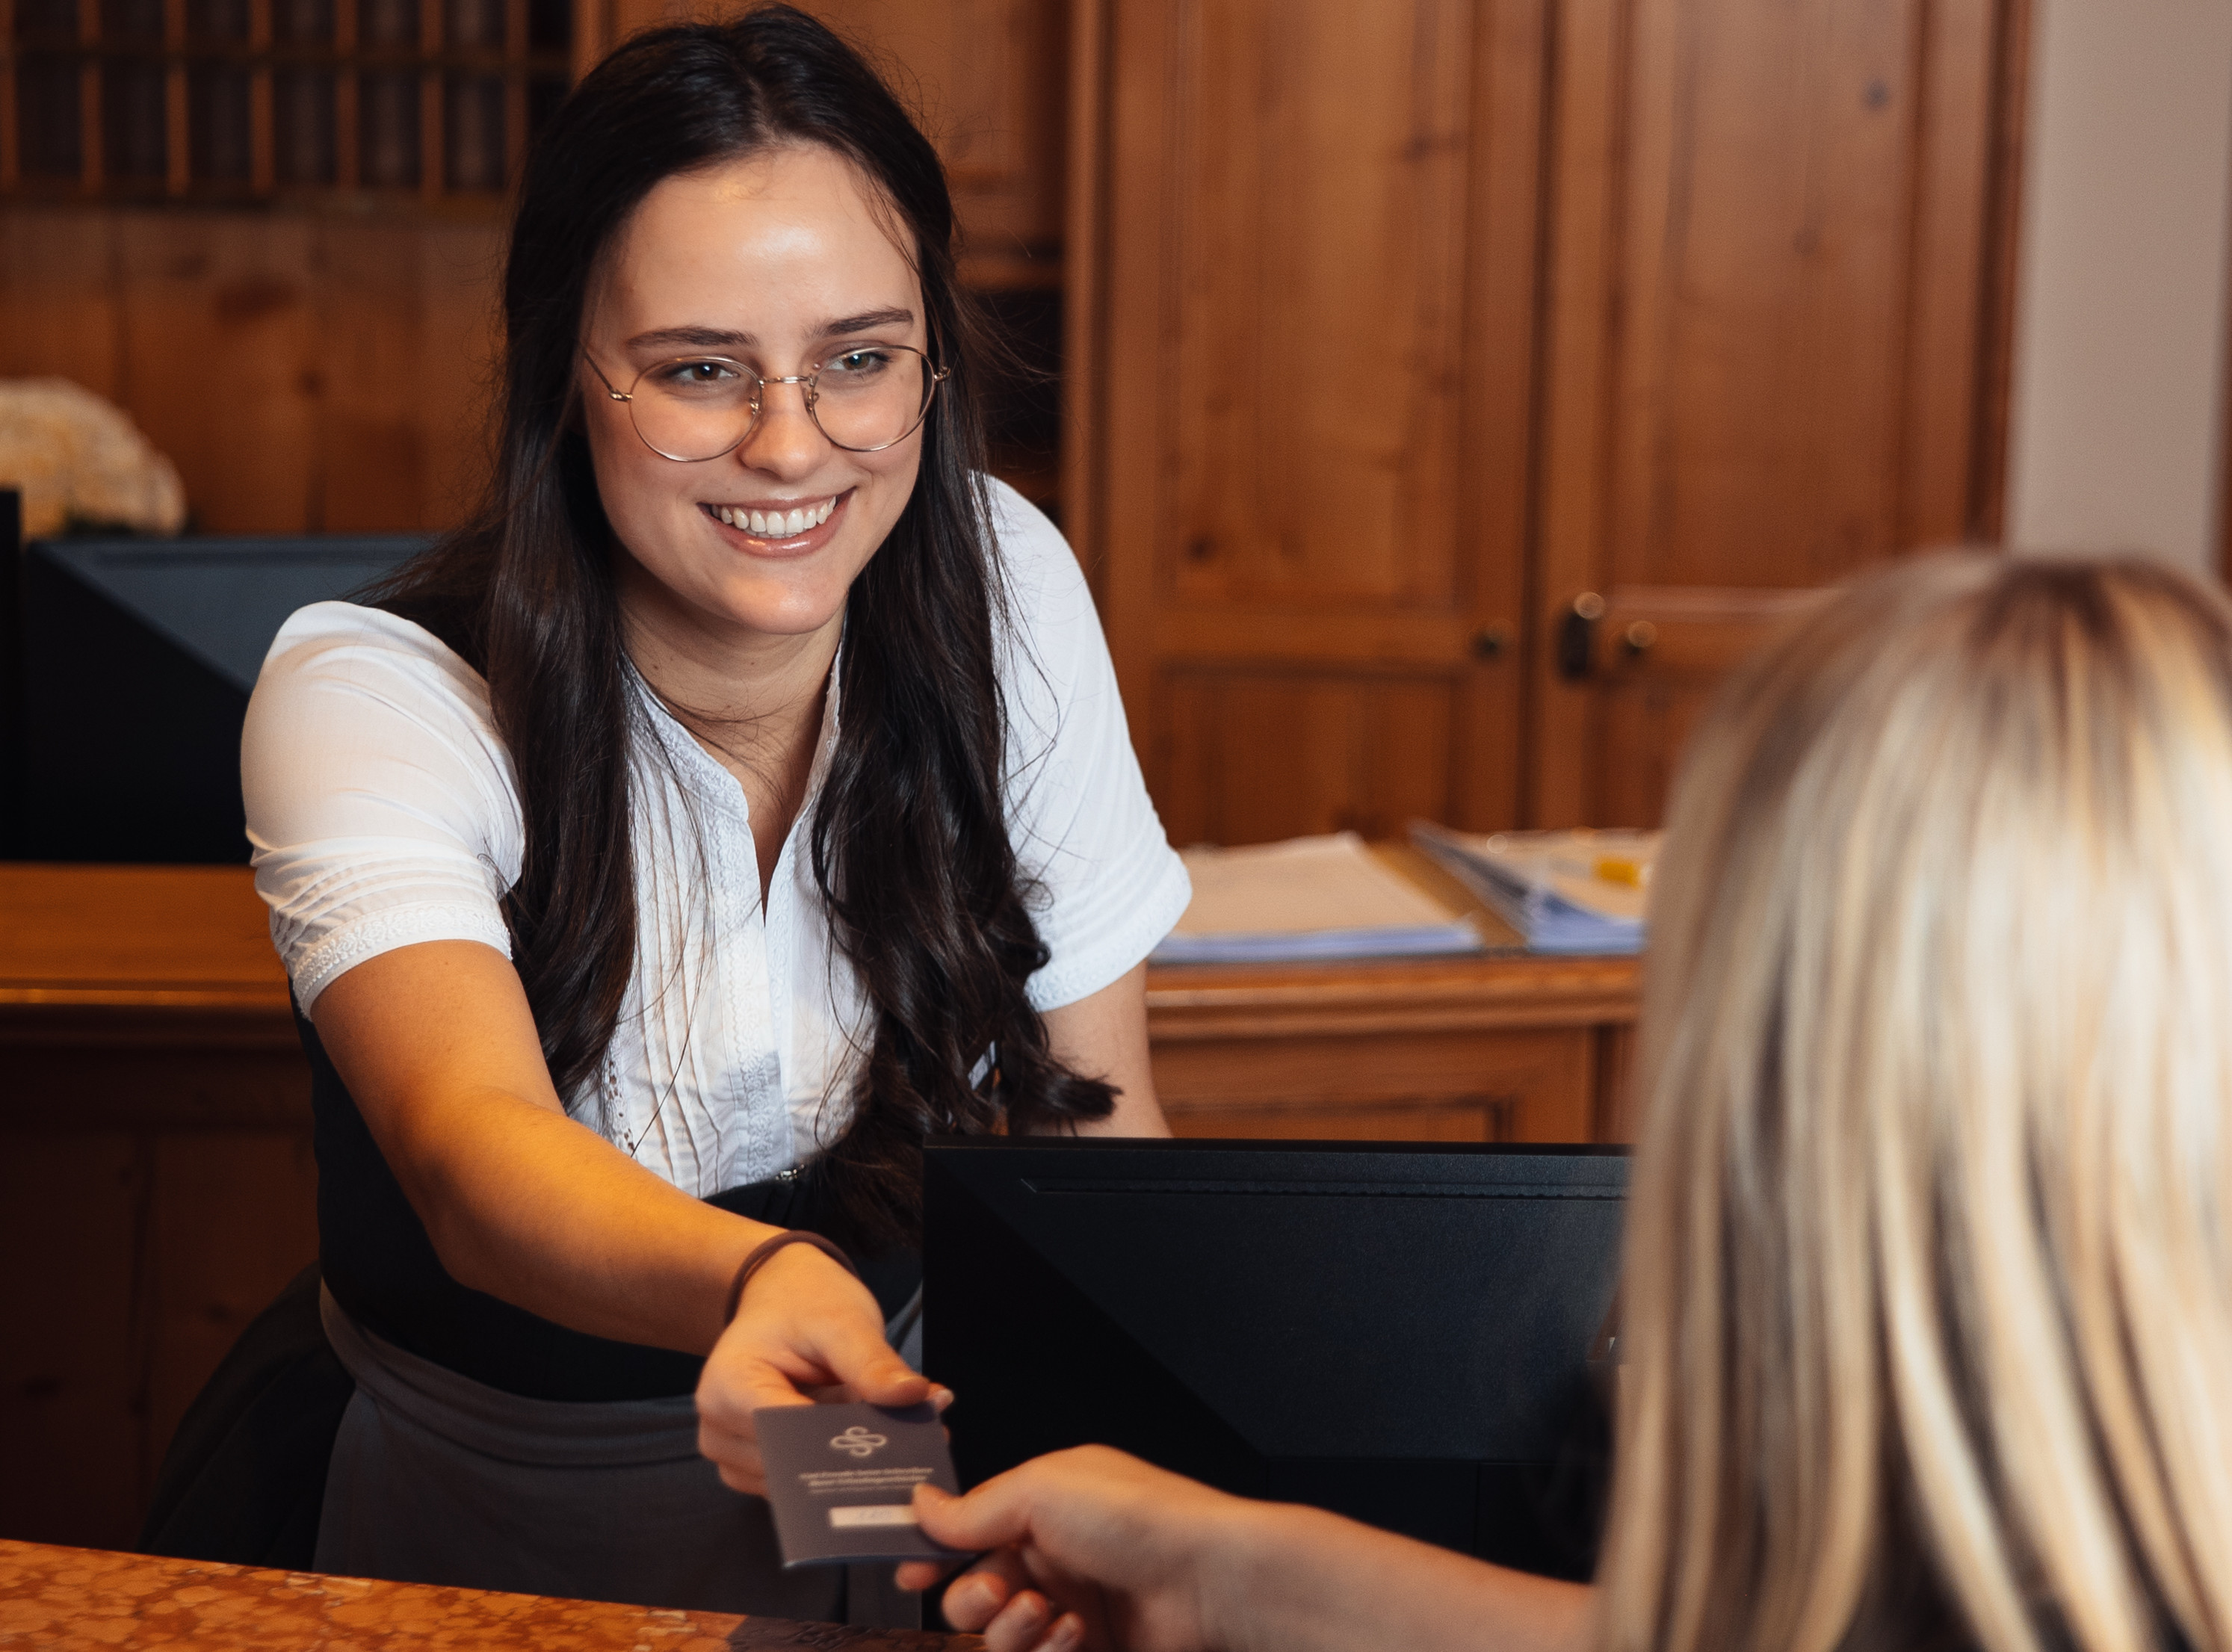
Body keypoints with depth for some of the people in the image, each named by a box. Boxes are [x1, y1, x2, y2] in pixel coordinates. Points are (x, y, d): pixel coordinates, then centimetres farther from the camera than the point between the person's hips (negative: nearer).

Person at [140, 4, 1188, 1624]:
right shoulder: (376, 695, -17)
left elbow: (1100, 1114, 1)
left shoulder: (1005, 585, -6)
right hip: (502, 1539, -3)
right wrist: (758, 1283, -57)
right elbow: (470, 1144, -35)